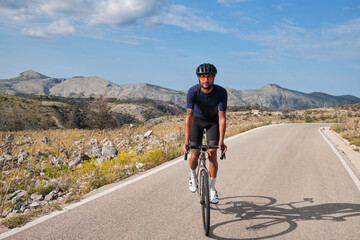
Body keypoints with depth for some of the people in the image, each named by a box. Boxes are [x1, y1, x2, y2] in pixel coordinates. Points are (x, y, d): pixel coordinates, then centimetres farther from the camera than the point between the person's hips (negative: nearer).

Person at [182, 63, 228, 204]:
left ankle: (212, 189, 2)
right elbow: (189, 116, -34)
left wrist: (221, 142, -39)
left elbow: (222, 117, -31)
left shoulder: (221, 92, -29)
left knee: (212, 154, -12)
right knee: (194, 155, -7)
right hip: (197, 120, 0)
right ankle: (193, 176, 27)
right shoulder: (193, 91, -30)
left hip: (213, 121, 0)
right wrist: (186, 142, -41)